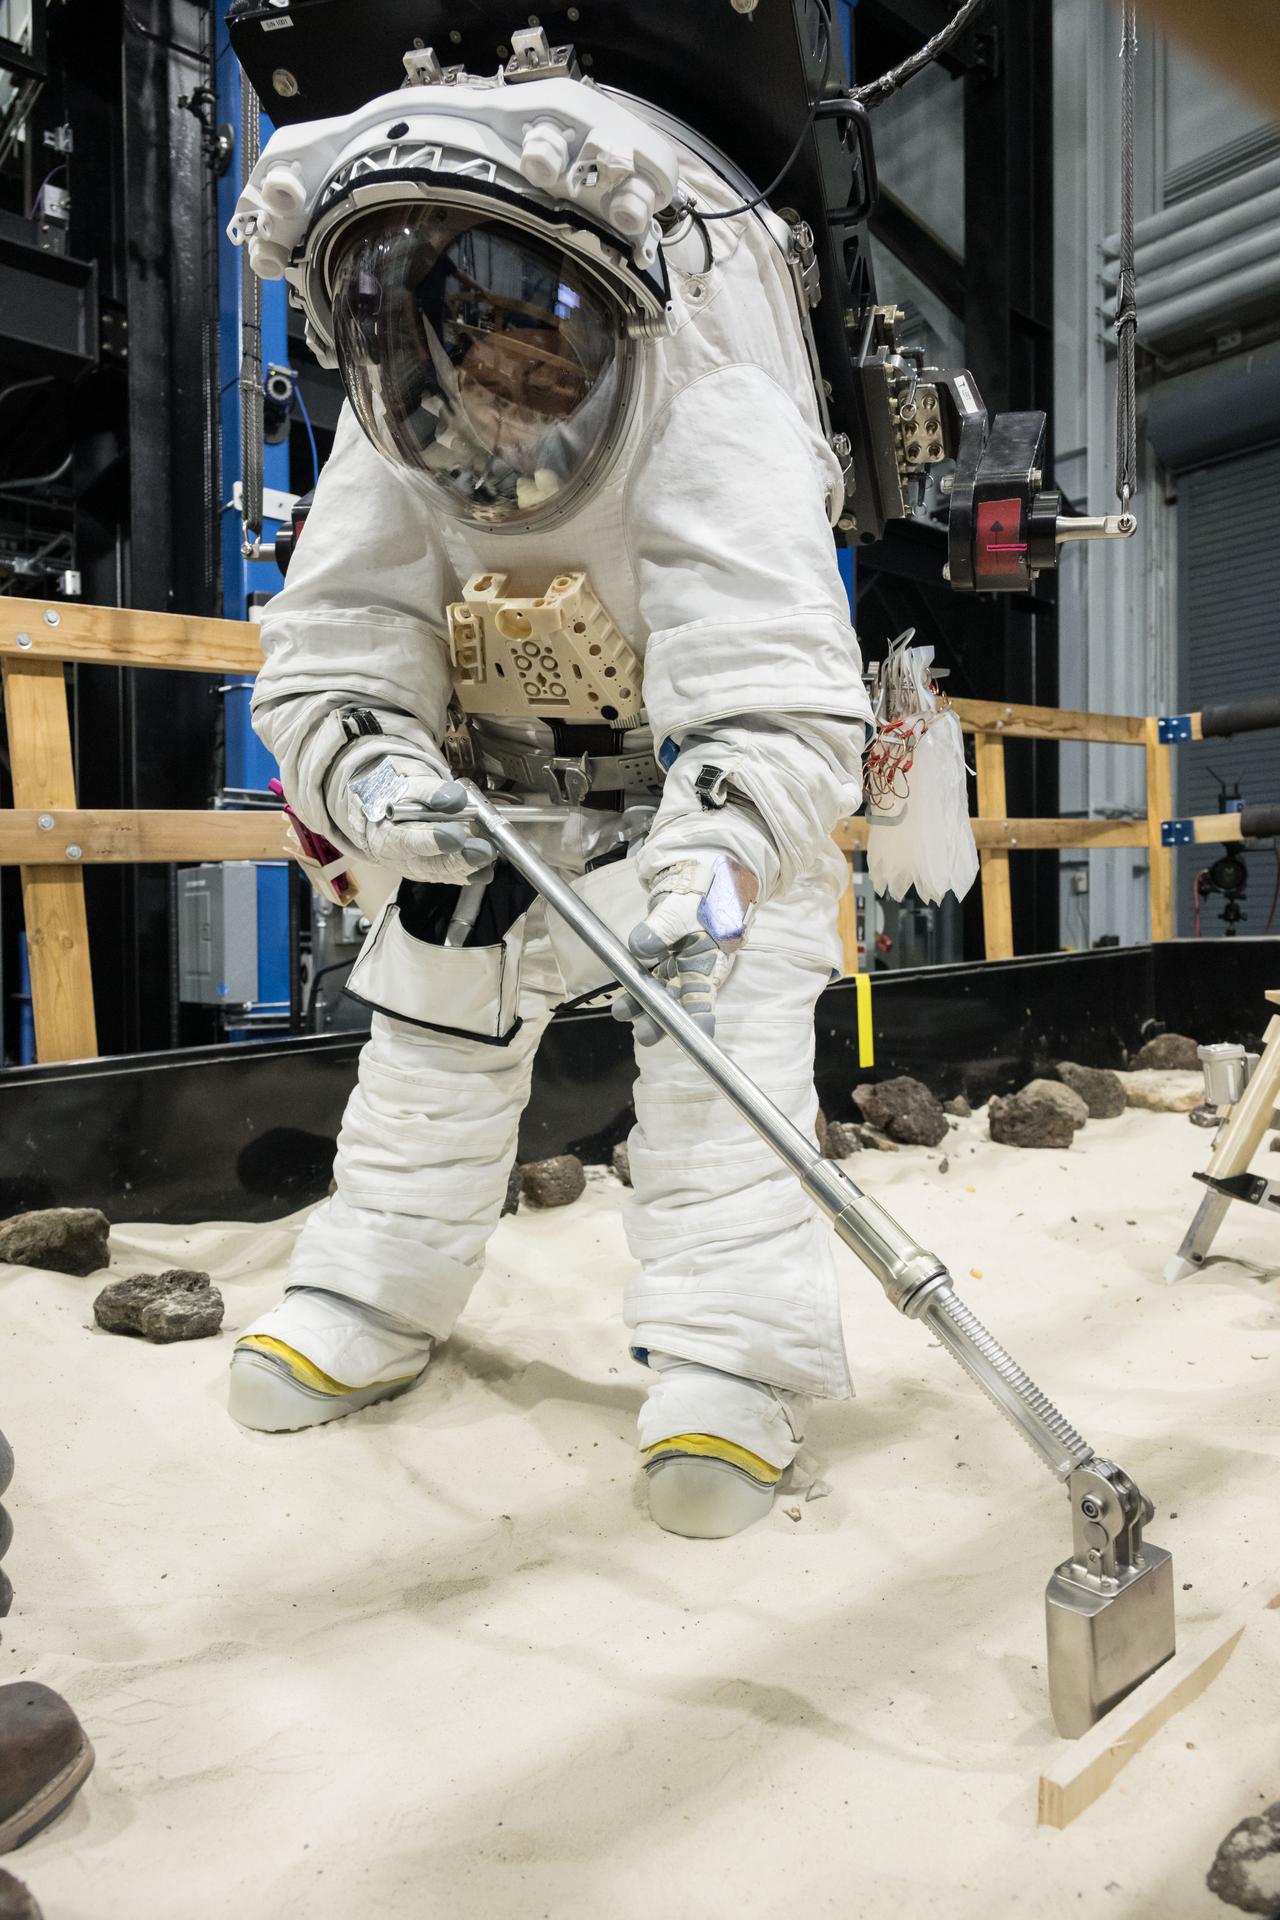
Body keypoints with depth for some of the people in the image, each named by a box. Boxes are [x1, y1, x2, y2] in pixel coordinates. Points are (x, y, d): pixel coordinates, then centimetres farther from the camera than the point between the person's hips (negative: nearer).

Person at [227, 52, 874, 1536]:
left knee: (719, 1016, -19)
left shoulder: (712, 424, -30)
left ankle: (730, 1350, -8)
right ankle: (376, 1297, 21)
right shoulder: (390, 449, -14)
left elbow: (773, 685, -41)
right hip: (495, 780, 5)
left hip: (711, 778, -4)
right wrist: (364, 766, -39)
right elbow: (332, 648, -18)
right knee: (434, 1011, 5)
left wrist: (723, 850, -57)